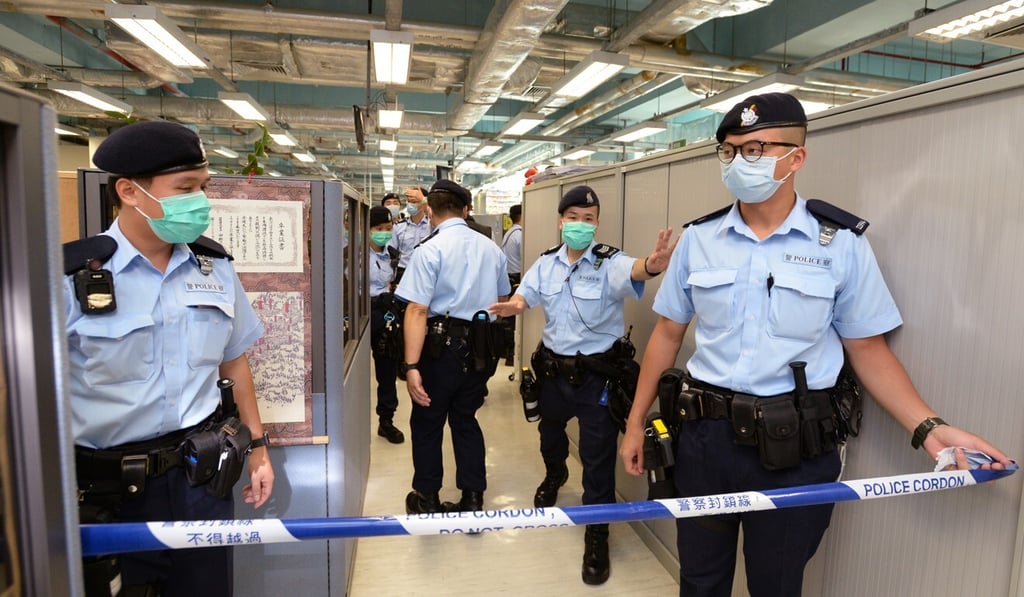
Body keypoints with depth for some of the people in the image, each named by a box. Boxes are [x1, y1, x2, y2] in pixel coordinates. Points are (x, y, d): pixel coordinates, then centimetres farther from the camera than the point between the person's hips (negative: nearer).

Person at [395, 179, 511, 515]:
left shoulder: (429, 250, -12)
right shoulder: (491, 249, 5)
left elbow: (417, 310, -20)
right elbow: (503, 300, 17)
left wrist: (412, 365, -21)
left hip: (442, 346, -5)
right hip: (481, 348, 5)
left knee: (427, 423, 14)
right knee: (465, 419, 20)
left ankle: (427, 500, 30)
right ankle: (472, 500, 25)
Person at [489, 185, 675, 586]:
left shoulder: (609, 262, -17)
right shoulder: (546, 263, 1)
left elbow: (630, 273, -37)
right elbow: (526, 293, -3)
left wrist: (650, 266, -62)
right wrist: (513, 305, -29)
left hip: (597, 373, -5)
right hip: (553, 368, 5)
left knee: (598, 456, 2)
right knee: (549, 434, 29)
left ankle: (597, 534, 23)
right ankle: (554, 475, 63)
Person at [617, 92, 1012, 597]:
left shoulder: (842, 243, -5)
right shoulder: (698, 238, 1)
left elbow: (868, 349, 2)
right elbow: (668, 334, 6)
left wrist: (928, 428, -11)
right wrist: (636, 421, 6)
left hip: (793, 449, -1)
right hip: (705, 436, 2)